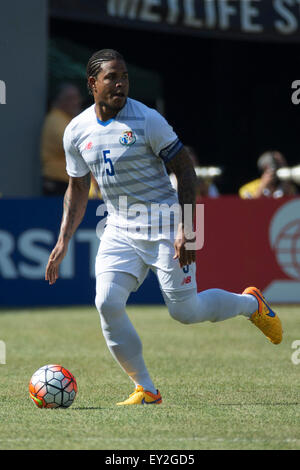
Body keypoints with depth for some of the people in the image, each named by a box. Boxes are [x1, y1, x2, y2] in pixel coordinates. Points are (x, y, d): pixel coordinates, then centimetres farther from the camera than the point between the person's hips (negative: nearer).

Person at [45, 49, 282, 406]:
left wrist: (185, 229, -18)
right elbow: (77, 190, 15)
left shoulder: (146, 120, -13)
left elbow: (185, 170, -10)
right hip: (119, 230, 4)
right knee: (108, 303, -15)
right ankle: (145, 389, -2)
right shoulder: (76, 132, 2)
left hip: (164, 227, -4)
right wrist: (63, 242, 7)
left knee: (185, 311, -5)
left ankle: (250, 303, 26)